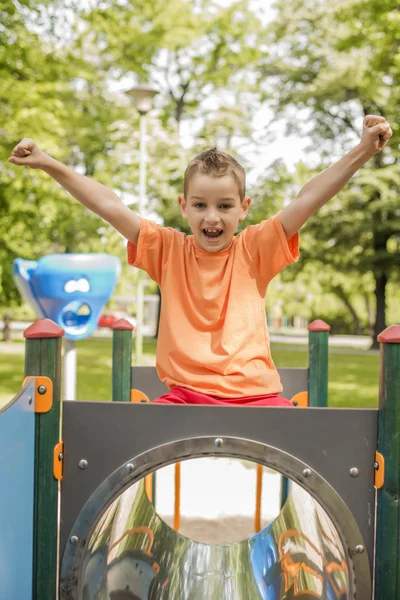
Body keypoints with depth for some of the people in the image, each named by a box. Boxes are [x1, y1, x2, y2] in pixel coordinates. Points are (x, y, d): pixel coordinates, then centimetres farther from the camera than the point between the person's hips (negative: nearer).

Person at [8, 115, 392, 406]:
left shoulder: (254, 250, 7)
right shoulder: (167, 249, 9)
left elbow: (307, 201, -2)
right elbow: (109, 206, 3)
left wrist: (362, 152, -12)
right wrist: (49, 165, -3)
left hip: (254, 395, 0)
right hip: (184, 396, 0)